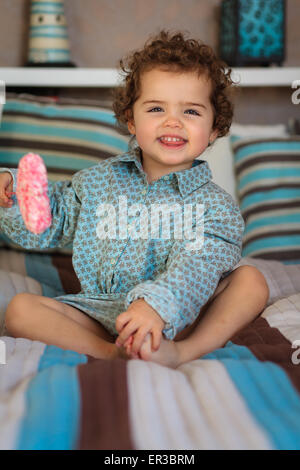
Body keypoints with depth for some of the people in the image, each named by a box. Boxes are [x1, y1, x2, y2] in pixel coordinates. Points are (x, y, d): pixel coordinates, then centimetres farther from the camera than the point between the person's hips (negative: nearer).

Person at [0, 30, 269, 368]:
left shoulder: (214, 204, -3)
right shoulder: (98, 182, 9)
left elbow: (198, 267, -21)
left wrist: (157, 303, -40)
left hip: (182, 321, -2)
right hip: (101, 312, 3)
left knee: (250, 280, -23)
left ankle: (182, 352, -39)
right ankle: (111, 354, -32)